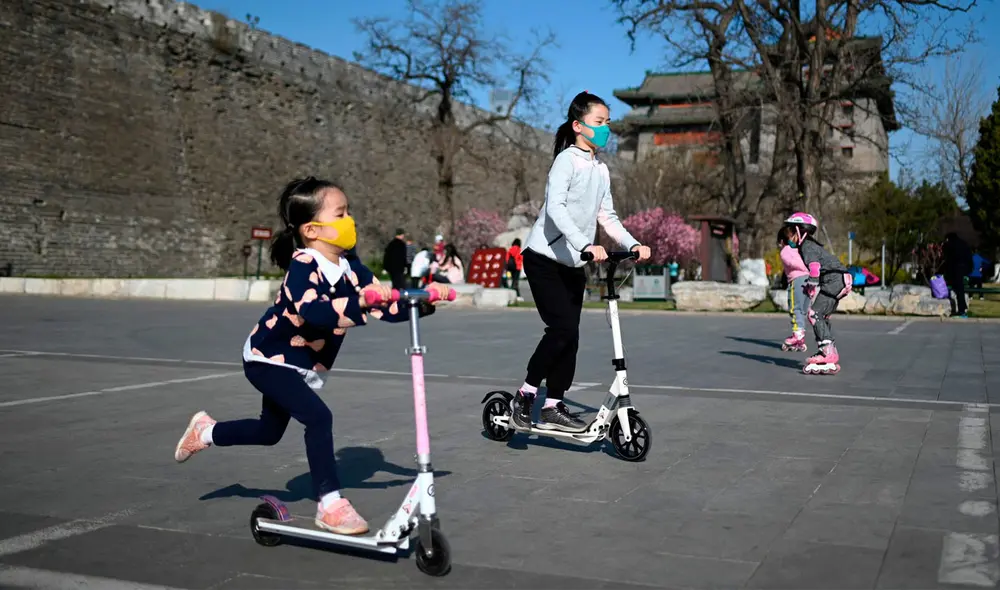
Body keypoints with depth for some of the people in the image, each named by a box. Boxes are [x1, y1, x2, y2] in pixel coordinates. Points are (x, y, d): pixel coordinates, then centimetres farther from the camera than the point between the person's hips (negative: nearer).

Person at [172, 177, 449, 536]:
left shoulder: (350, 268, -8)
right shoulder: (303, 265, -29)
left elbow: (387, 307, -10)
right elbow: (312, 311, -48)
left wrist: (423, 301, -25)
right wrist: (360, 303, -59)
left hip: (302, 365, 9)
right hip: (269, 358, -8)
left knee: (270, 431, 22)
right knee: (318, 417, -23)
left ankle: (205, 431, 47)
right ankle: (330, 505, -13)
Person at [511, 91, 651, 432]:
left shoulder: (601, 170, 13)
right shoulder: (567, 160, -11)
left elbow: (607, 216, 13)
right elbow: (555, 208, -25)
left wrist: (632, 244, -3)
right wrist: (586, 245, -36)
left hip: (573, 264, 8)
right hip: (545, 258, -8)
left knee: (569, 334, 4)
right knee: (563, 328, -16)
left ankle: (553, 408, 11)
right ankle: (525, 394, -2)